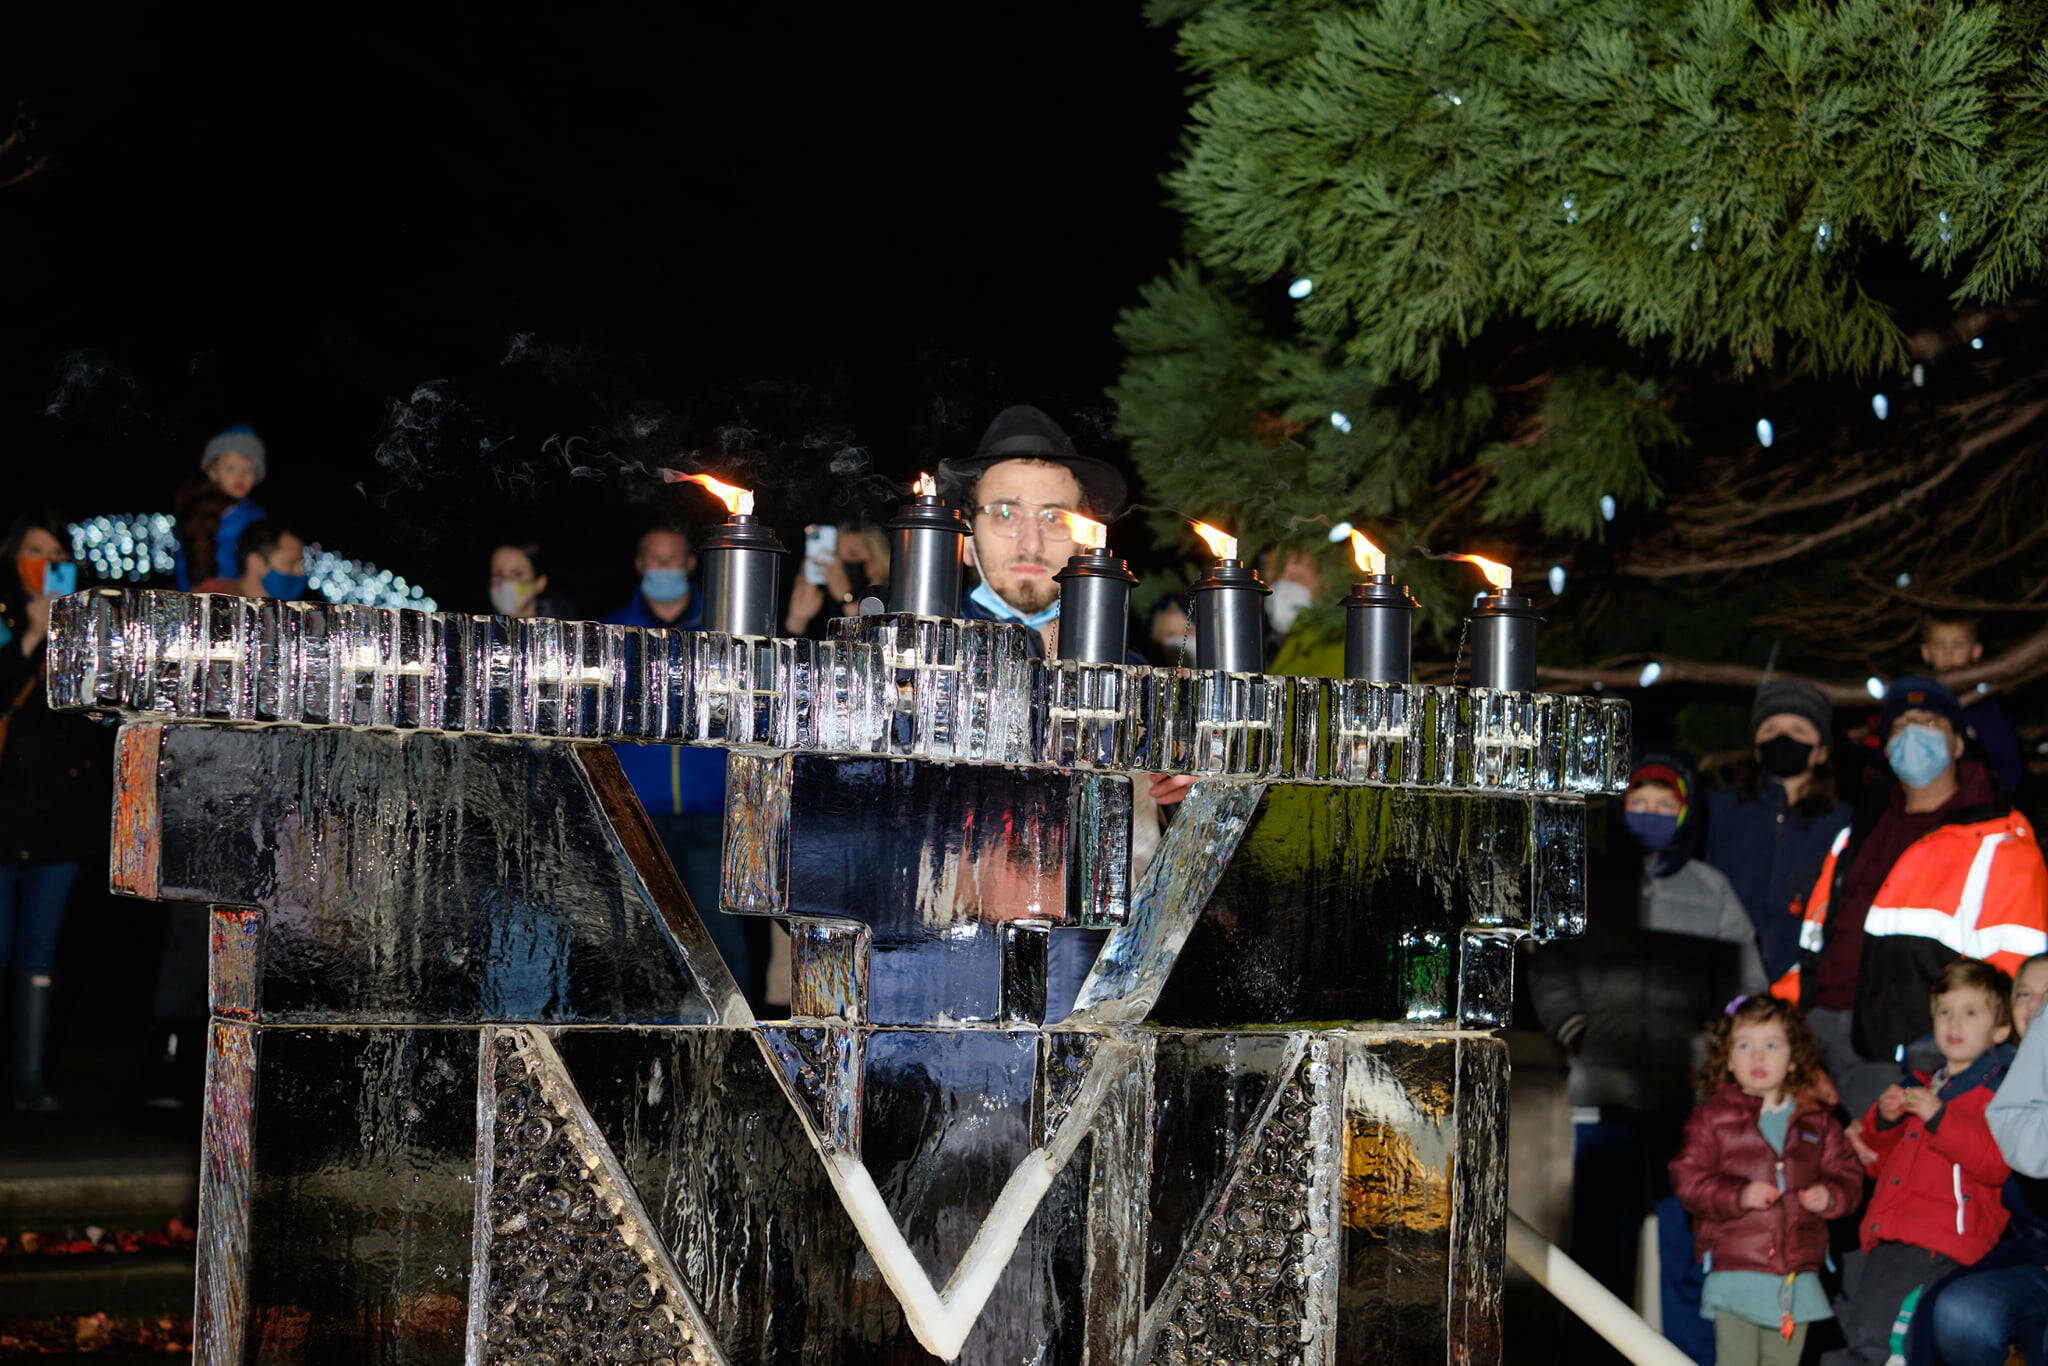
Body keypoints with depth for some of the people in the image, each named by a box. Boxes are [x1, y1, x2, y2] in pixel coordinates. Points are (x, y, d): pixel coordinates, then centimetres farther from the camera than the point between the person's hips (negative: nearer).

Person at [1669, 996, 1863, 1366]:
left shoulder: (1816, 1119, 8)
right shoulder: (1713, 1117, -1)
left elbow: (1847, 1172, 14)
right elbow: (1687, 1178, -6)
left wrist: (1830, 1195, -9)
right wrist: (1738, 1195, -20)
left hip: (1797, 1275, 4)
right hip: (1735, 1272, -4)